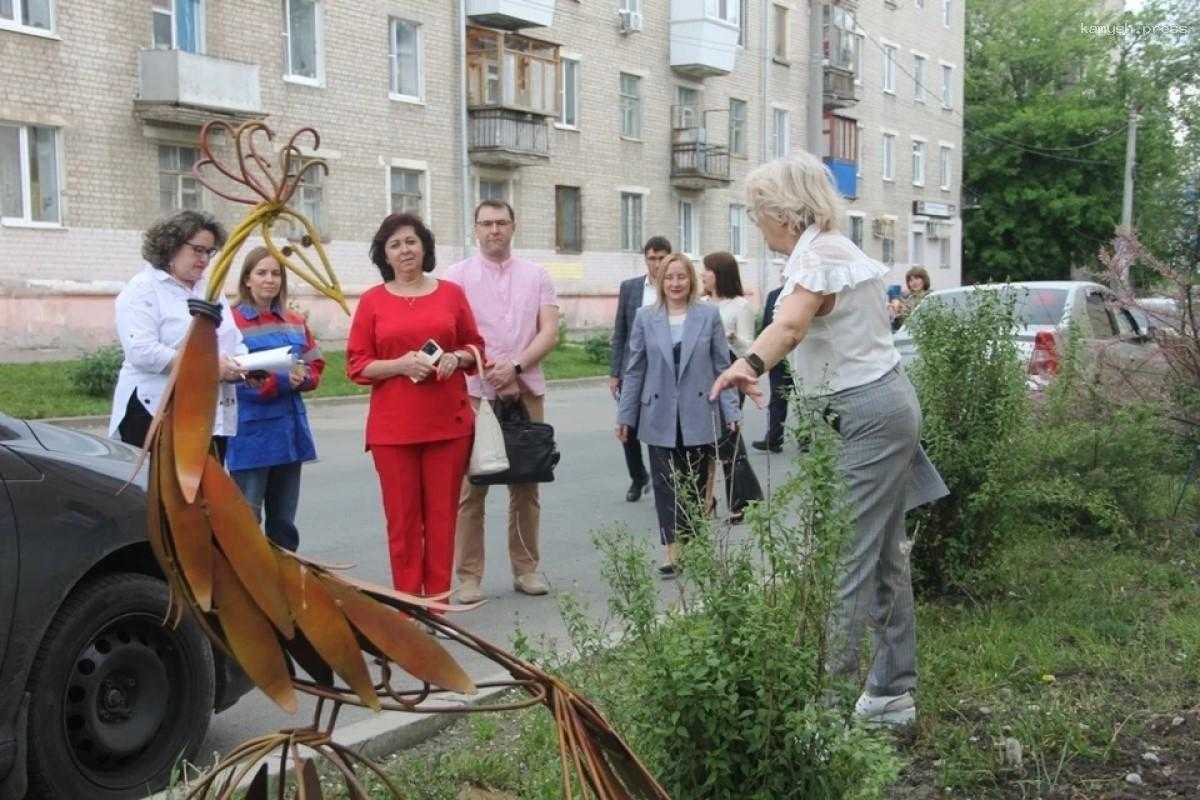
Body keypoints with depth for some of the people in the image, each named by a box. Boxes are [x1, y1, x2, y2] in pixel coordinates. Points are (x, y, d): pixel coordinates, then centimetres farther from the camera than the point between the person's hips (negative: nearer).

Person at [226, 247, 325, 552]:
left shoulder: (295, 322, 12)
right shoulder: (233, 321, -7)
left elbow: (315, 367, 14)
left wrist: (303, 378, -9)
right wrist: (283, 380, -21)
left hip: (290, 431, 6)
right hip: (251, 433, -6)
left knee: (284, 520, 13)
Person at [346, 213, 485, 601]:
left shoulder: (451, 293, 6)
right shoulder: (372, 300, 3)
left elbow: (475, 346, 14)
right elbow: (356, 365, 1)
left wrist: (456, 358, -8)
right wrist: (401, 365, -14)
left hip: (449, 423, 1)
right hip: (393, 427, -1)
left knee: (442, 514, 5)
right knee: (402, 517, 3)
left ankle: (438, 602, 16)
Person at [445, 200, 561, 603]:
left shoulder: (536, 276, 10)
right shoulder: (458, 276, 4)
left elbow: (549, 331, 1)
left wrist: (515, 366, -13)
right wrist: (491, 371, -12)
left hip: (527, 392, 3)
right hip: (474, 393, -2)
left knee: (526, 484, 7)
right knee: (470, 486, -2)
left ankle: (526, 568, 17)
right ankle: (469, 575, 4)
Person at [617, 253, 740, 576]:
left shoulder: (709, 315, 2)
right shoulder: (645, 318, 4)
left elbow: (722, 366, 3)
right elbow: (635, 370, 6)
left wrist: (731, 411, -1)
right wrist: (625, 415, 4)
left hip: (698, 416, 0)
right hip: (660, 417, 1)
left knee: (695, 485, 7)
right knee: (666, 485, 0)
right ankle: (672, 551, 4)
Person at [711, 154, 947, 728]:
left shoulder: (816, 256, -16)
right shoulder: (829, 247, 15)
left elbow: (790, 324, -38)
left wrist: (748, 364, -54)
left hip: (871, 415, -11)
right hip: (885, 406, 11)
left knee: (847, 558, -11)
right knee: (884, 553, 13)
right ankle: (892, 692, 21)